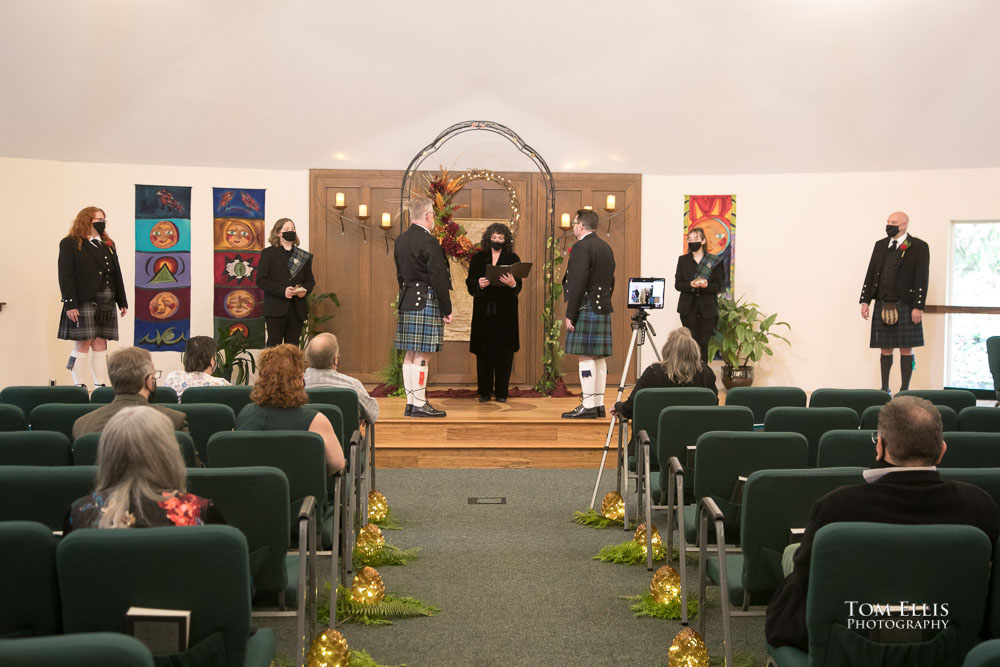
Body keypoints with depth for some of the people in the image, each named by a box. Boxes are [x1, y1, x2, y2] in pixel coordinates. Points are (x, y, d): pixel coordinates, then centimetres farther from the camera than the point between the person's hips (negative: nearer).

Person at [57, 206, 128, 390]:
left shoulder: (108, 245, 18)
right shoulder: (70, 244, 0)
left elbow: (116, 274, 17)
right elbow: (65, 275, -7)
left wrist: (122, 302, 11)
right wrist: (70, 304, -15)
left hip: (106, 304, 5)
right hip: (83, 303, -5)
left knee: (101, 345, 5)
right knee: (82, 345, -4)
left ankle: (101, 385, 6)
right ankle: (79, 386, 1)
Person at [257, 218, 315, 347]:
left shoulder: (304, 256, 15)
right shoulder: (268, 253, 3)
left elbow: (310, 280, 17)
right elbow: (261, 280, -5)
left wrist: (305, 290, -7)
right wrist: (282, 291, -17)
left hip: (297, 309, 4)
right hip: (276, 309, -4)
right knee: (274, 346, -4)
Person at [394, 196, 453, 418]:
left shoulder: (401, 240, 12)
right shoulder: (428, 242, -15)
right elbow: (438, 279, -15)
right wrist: (447, 310, -8)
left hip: (407, 303, 9)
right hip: (426, 304, -9)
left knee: (410, 355, 10)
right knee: (422, 355, -6)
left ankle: (411, 402, 15)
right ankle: (419, 405, -3)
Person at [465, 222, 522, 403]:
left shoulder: (513, 259, 6)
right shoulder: (478, 258, 9)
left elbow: (518, 287, -2)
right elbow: (470, 284, 3)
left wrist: (512, 284, -25)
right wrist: (479, 284, -19)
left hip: (505, 312, -1)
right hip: (483, 311, 1)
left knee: (504, 352, -1)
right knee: (483, 352, 1)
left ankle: (501, 391, 7)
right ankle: (484, 391, 9)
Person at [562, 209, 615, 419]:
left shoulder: (581, 247, -12)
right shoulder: (606, 247, 17)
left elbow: (578, 283, -19)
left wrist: (570, 314, -16)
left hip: (586, 309, -9)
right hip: (603, 310, 9)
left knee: (585, 357, -8)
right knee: (598, 358, 10)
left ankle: (588, 407, -9)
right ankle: (599, 404, 13)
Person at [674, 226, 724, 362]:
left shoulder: (715, 261, 4)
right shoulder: (683, 260, 10)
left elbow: (718, 286, 0)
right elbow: (677, 284, 3)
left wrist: (706, 285, -21)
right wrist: (691, 285, -17)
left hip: (707, 308, -1)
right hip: (688, 308, 1)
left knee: (703, 343, -1)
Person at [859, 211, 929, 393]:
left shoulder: (919, 247, -3)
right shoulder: (880, 245, 12)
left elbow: (922, 279, -7)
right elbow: (871, 274, 12)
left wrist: (918, 307, -12)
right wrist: (865, 301, 6)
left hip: (905, 306, -4)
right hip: (882, 306, 4)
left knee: (906, 350, 1)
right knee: (885, 349, 9)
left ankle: (904, 390, 8)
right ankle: (884, 389, 17)